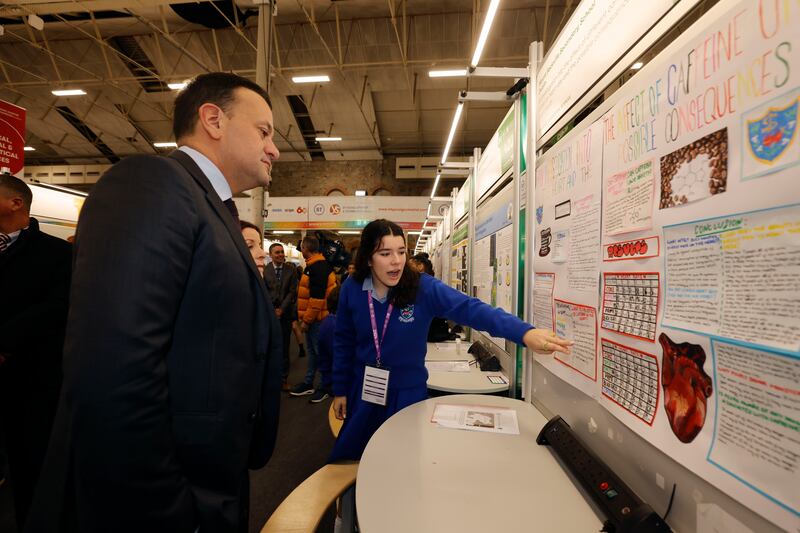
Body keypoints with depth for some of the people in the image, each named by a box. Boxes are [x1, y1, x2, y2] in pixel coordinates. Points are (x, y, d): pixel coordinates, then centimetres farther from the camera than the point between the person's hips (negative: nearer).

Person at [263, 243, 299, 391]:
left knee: (284, 347, 6)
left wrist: (281, 309, -8)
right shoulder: (264, 270, 1)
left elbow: (292, 291, -1)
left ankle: (283, 378, 15)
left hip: (285, 313, 1)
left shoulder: (291, 270, 2)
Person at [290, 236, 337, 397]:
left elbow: (317, 297, -24)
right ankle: (308, 383, 27)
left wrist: (306, 320, -18)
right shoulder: (316, 265, 13)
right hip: (313, 317, 10)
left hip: (316, 318, -10)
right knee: (312, 350, 16)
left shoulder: (317, 267, -20)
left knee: (319, 351, 0)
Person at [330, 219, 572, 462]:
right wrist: (340, 390, 6)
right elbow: (343, 343, 1)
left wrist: (525, 332, -46)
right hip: (363, 390, 2)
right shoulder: (351, 290, -11)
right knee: (348, 457, 20)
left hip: (407, 392, -2)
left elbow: (471, 309, -32)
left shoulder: (422, 287, -19)